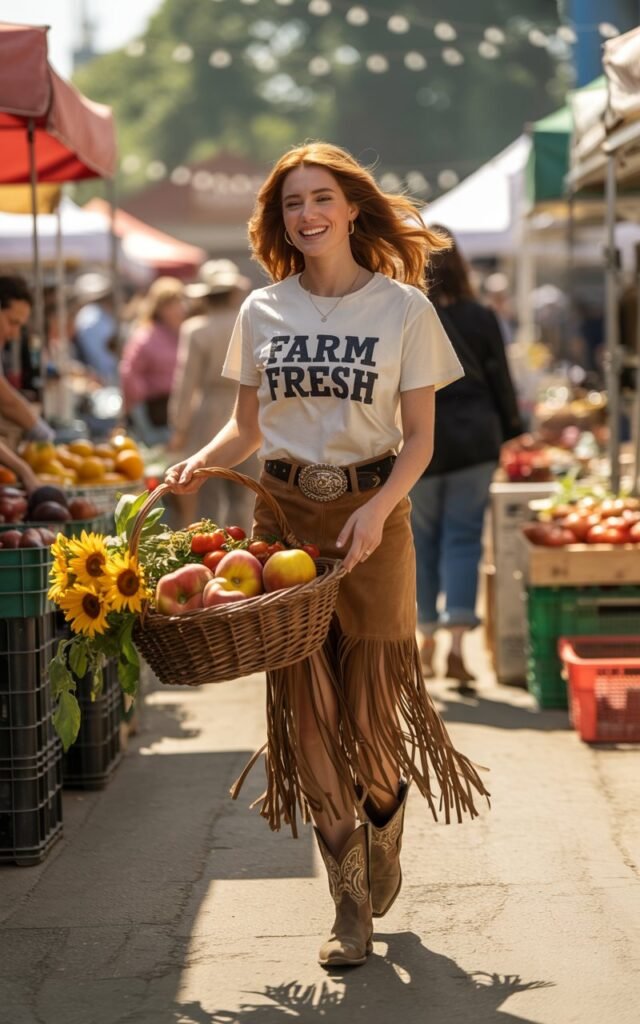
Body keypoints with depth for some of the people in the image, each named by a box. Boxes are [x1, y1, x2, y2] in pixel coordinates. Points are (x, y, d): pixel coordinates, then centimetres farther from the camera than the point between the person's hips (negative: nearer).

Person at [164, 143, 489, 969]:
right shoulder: (262, 312, 7)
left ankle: (384, 830, 35)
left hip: (371, 514, -2)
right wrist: (198, 463, -8)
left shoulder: (403, 307, -1)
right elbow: (247, 426, 12)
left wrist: (376, 511, -17)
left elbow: (419, 437, -2)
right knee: (304, 708, 0)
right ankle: (351, 902, 10)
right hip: (282, 513, 2)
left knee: (370, 706, 0)